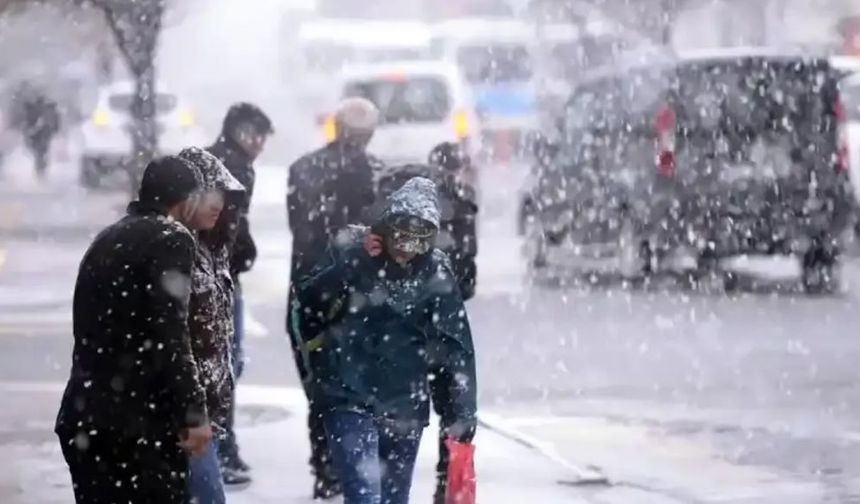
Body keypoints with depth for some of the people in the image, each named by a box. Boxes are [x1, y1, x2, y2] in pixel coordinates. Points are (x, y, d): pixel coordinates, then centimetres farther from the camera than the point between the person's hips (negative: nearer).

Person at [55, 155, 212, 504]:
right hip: (139, 423, -8)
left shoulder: (106, 241, 20)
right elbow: (168, 337, -15)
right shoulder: (170, 240, -7)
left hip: (83, 419, 8)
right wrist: (193, 412, -15)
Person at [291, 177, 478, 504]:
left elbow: (454, 346, 2)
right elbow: (306, 307, -11)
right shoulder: (350, 253, -5)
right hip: (348, 398, -3)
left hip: (405, 407, 3)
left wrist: (462, 412, -1)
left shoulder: (435, 274, 0)